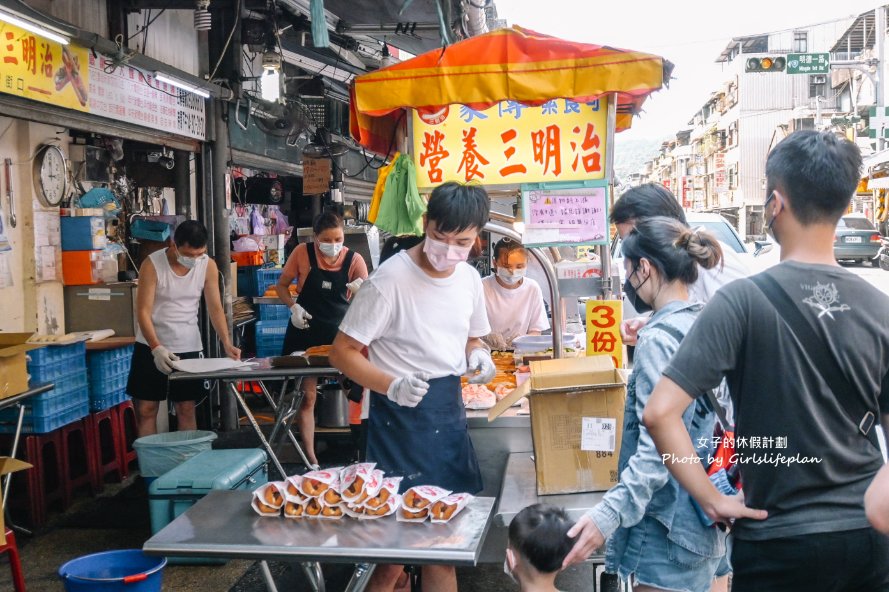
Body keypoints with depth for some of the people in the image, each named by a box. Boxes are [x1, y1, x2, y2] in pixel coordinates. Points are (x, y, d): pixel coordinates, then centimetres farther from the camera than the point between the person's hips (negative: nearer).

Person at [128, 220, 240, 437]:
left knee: (186, 409, 7)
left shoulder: (208, 266, -7)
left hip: (189, 346, 2)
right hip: (152, 346, -2)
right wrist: (156, 348, -27)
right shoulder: (152, 264, -16)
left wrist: (227, 343, -16)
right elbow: (143, 311, -16)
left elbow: (215, 308, -3)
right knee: (146, 409, 2)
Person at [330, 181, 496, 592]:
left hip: (449, 410, 6)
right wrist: (392, 386, -31)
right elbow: (342, 352, -16)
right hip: (400, 414, -6)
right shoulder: (391, 279, -18)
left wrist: (479, 355, -4)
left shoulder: (470, 279, 2)